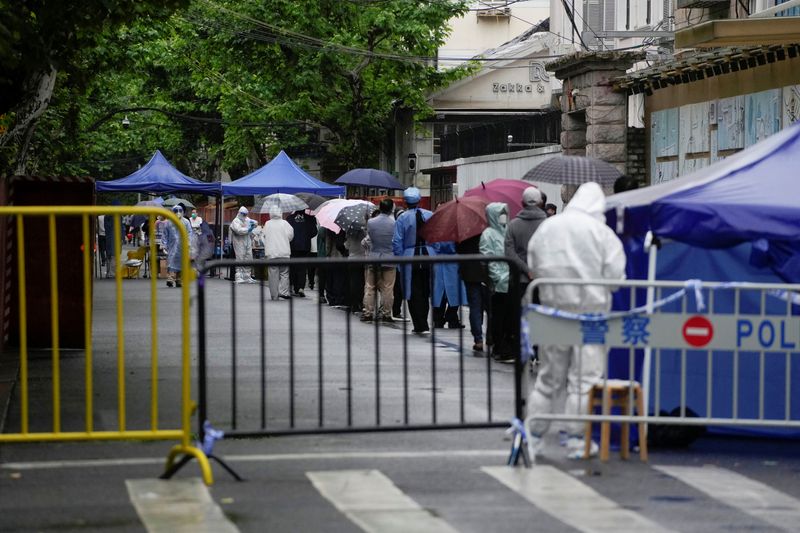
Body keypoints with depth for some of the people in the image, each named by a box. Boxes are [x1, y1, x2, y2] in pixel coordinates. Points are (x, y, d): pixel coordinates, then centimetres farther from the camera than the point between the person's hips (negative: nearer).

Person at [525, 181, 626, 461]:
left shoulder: (546, 227, 4)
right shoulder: (601, 231, -8)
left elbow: (532, 268, 10)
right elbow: (615, 275, -8)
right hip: (590, 311, -4)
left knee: (548, 377, 13)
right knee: (584, 377, 3)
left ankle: (533, 435, 16)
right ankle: (576, 440, 6)